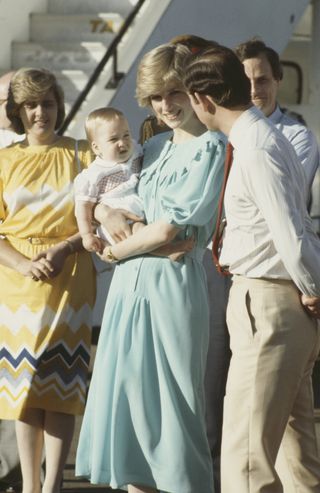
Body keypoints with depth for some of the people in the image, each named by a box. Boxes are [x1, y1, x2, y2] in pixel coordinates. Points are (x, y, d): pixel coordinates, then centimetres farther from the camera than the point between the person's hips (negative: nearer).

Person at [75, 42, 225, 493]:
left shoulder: (210, 149, -8)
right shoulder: (152, 148, 16)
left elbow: (166, 229, -13)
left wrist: (116, 251, -1)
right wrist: (106, 212, 0)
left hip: (171, 282, -7)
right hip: (130, 282, 7)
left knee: (172, 402, -3)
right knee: (127, 395, 7)